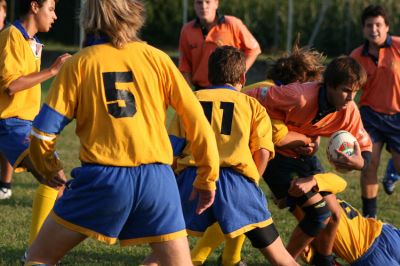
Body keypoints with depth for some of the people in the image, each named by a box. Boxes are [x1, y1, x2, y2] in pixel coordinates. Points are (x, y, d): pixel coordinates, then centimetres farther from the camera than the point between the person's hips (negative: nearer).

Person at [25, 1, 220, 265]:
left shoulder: (79, 63, 5)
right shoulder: (156, 57, 8)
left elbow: (43, 132, 1)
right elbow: (195, 117, 6)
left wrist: (50, 170, 20)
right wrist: (207, 177, 14)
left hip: (102, 177, -2)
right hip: (157, 176, 2)